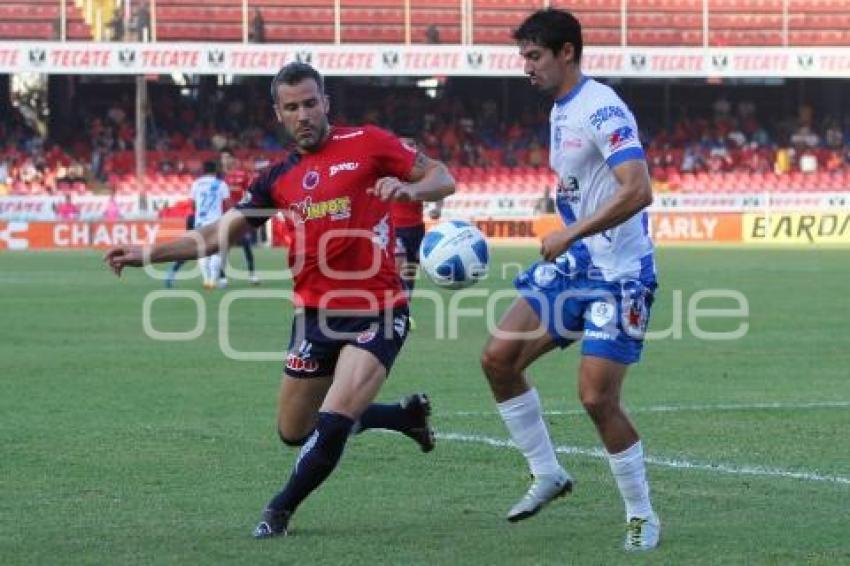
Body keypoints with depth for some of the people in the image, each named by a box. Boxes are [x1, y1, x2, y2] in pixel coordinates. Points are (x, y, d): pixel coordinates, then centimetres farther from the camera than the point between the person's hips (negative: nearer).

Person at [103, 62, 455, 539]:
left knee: (332, 424, -18)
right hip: (316, 314, 6)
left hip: (376, 312, -6)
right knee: (294, 431, 13)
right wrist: (145, 254, 4)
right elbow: (219, 235, 11)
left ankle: (279, 512, 6)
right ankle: (408, 414, 32)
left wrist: (407, 189, -23)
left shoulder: (367, 144, -4)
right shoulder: (280, 179, 9)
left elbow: (443, 179, -1)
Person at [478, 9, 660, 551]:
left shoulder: (603, 110, -18)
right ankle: (548, 475, 12)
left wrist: (571, 234, -26)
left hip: (619, 274, -9)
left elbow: (638, 191, -30)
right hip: (571, 265, 9)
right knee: (499, 357, -2)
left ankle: (642, 516, 6)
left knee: (597, 397, -12)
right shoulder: (561, 110, 11)